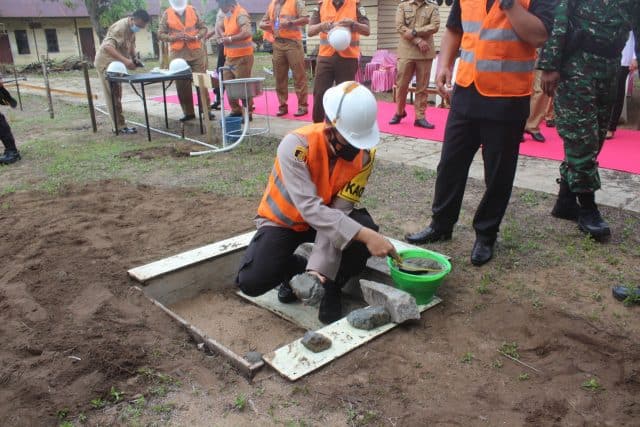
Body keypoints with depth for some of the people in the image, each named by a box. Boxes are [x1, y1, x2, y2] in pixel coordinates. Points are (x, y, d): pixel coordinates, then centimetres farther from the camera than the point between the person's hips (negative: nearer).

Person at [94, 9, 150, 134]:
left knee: (117, 94, 11)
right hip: (106, 63, -9)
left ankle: (117, 125, 18)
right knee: (113, 95, -6)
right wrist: (125, 60, -47)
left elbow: (131, 43, 15)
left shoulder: (132, 28, 1)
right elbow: (107, 46, -38)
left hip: (116, 64, 9)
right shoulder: (120, 27, -27)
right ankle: (120, 126, -4)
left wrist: (134, 58, -4)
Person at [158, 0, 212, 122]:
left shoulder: (192, 10, 8)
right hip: (178, 54, 0)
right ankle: (188, 112, 9)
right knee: (182, 84, 2)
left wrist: (196, 37, -9)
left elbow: (203, 28, 10)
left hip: (196, 52, 0)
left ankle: (206, 109, 5)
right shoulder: (167, 14, 4)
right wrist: (174, 37, -12)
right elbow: (160, 34, 5)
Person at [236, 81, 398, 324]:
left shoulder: (365, 154, -21)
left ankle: (331, 289, -4)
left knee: (365, 227, -29)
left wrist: (320, 270, -35)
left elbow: (338, 211, -25)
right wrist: (364, 235, -49)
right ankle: (295, 266, 10)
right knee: (252, 282, -24)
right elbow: (310, 208, -40)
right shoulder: (296, 145, -33)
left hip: (328, 219, 3)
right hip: (283, 221, -2)